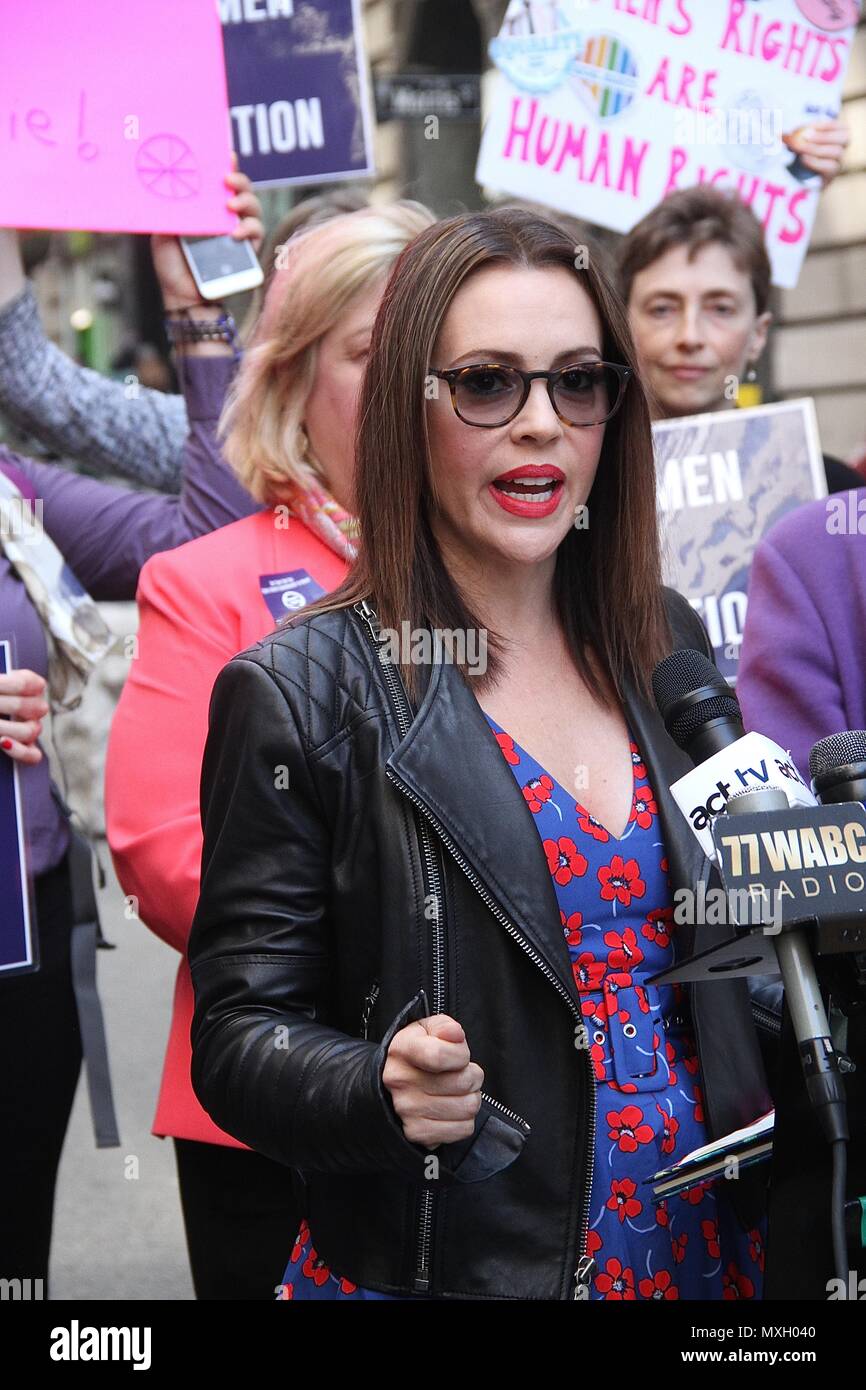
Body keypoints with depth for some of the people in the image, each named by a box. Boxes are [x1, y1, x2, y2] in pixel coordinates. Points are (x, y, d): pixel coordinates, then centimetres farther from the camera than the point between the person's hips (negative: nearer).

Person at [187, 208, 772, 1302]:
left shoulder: (669, 647, 5)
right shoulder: (298, 694, -11)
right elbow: (239, 1032, -10)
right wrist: (381, 1086, -28)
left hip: (710, 1251, 5)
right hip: (438, 1268, -5)